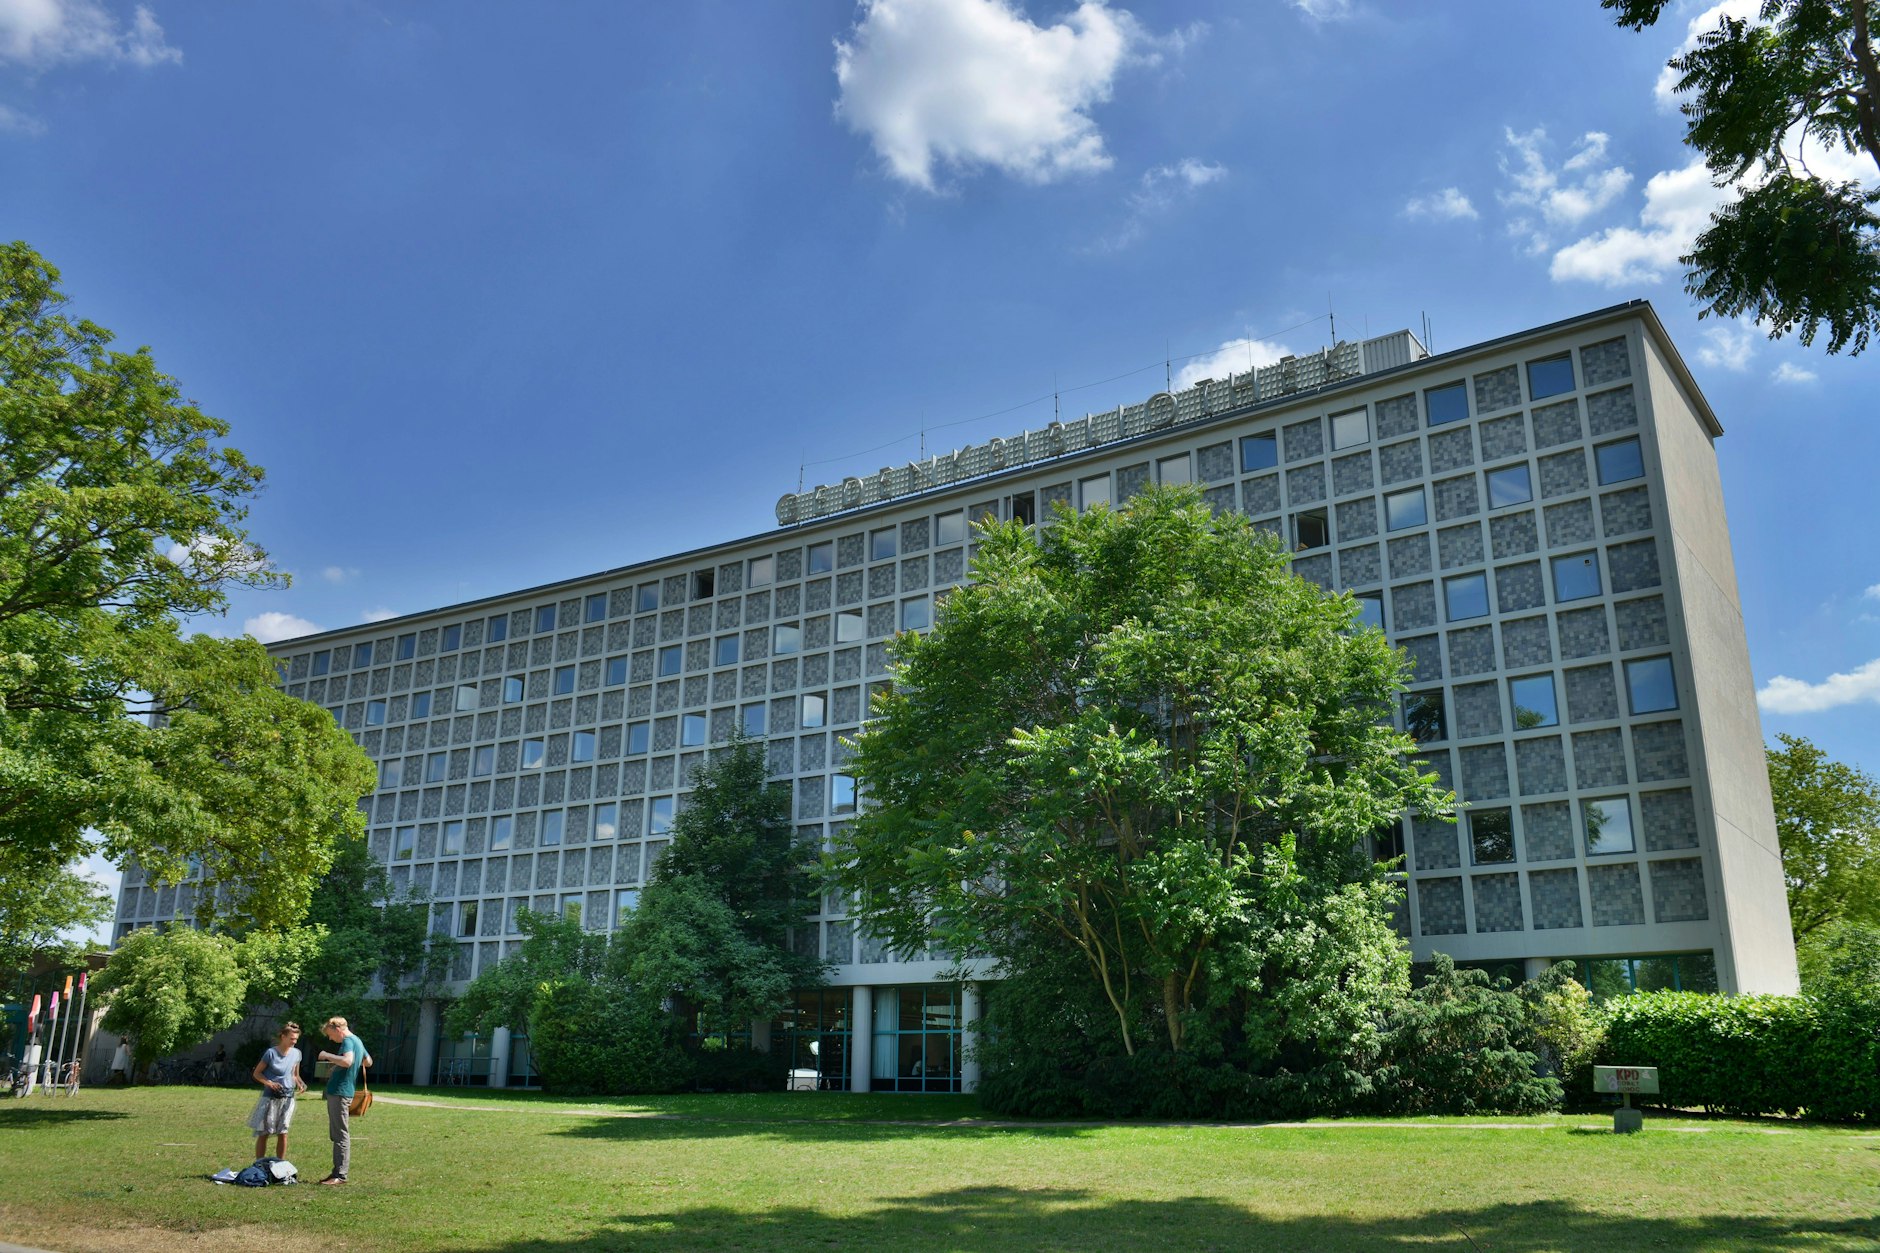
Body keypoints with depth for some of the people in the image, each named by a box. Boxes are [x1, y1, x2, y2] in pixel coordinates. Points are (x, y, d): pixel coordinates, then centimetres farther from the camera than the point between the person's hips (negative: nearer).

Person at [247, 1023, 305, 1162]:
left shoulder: (296, 1054, 2)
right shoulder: (271, 1053, -11)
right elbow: (257, 1073, -4)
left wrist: (299, 1084, -5)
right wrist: (269, 1083, -21)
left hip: (288, 1098, 4)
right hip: (270, 1097, -4)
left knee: (283, 1134, 7)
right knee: (263, 1133, 2)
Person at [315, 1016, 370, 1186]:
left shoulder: (348, 1041, -13)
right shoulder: (357, 1041, 17)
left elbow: (347, 1061, -31)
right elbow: (368, 1062, 29)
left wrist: (327, 1055, -19)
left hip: (339, 1093, -10)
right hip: (345, 1092, 10)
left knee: (341, 1135, -9)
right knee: (338, 1135, 14)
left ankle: (340, 1175, -8)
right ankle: (338, 1171, 19)